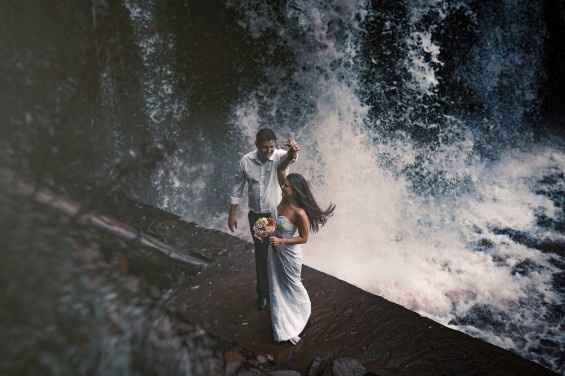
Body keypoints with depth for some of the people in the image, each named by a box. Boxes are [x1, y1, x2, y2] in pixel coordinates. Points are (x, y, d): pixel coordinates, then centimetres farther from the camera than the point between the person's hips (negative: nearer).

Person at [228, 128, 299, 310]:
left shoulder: (280, 156, -16)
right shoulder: (246, 161, -8)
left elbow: (289, 157, -42)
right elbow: (238, 188, 2)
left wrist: (293, 151, -67)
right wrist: (232, 214, 4)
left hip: (277, 215, -2)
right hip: (256, 216, 2)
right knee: (261, 255, 14)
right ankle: (263, 293, 33)